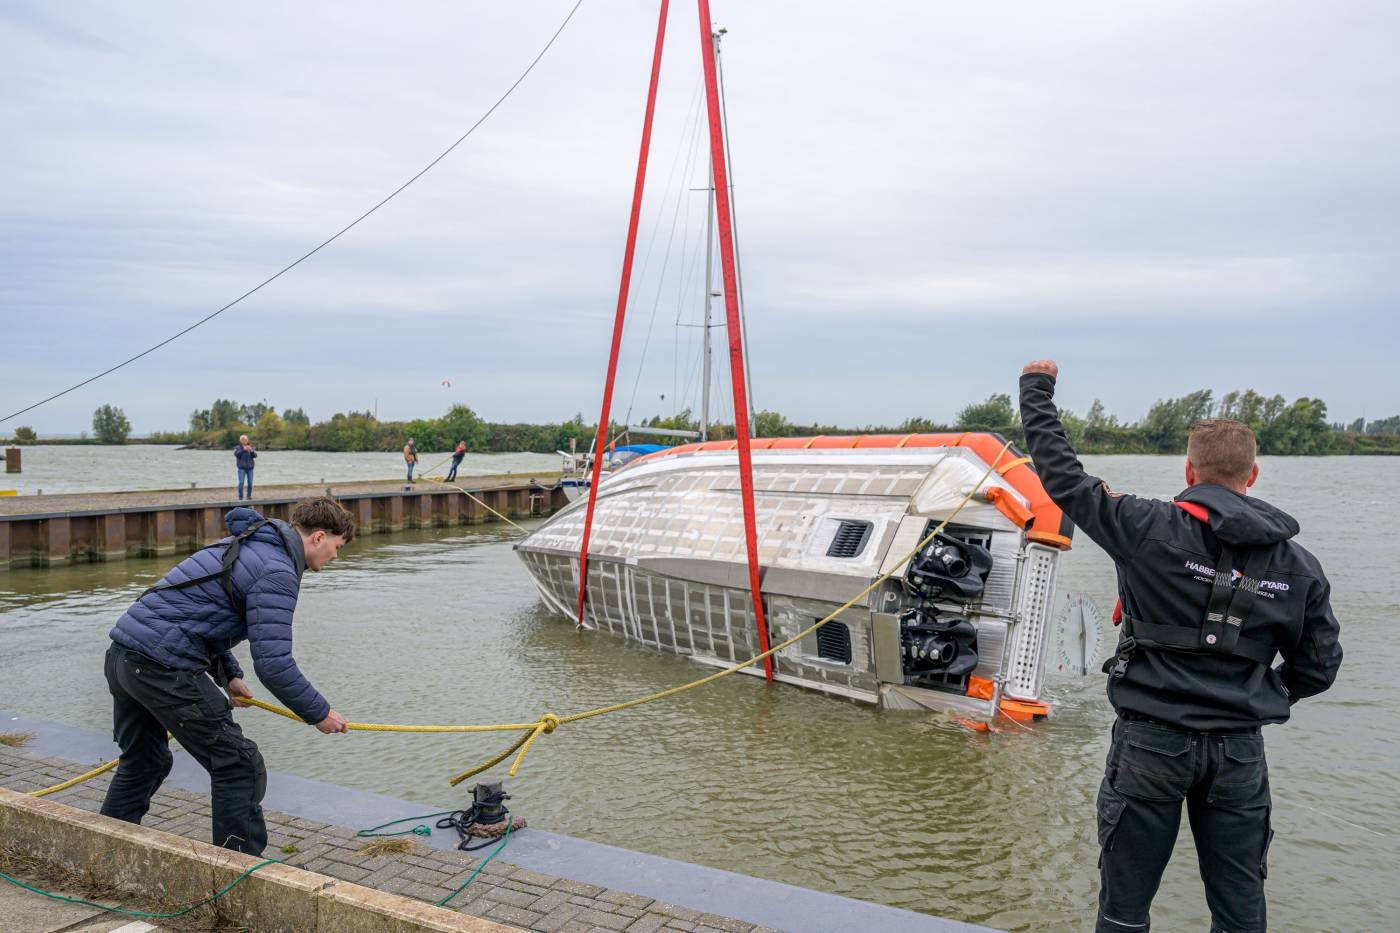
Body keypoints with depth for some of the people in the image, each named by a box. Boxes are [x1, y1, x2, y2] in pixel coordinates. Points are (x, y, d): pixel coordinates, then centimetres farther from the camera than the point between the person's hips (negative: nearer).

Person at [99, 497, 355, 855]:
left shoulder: (246, 545, 19)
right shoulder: (277, 570, -12)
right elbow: (273, 662, -17)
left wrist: (228, 675, 23)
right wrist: (319, 713, -6)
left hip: (121, 654, 10)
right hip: (163, 666, -10)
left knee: (144, 762, 27)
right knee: (238, 766, -2)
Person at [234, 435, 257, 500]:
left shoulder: (250, 447, 9)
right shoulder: (237, 448, 4)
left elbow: (255, 456, -4)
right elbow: (237, 454, -16)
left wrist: (251, 450, -24)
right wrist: (243, 449, -30)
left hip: (250, 468, 2)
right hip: (242, 468, -2)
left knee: (250, 483, -4)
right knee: (241, 482, -12)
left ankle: (249, 496, 10)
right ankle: (240, 497, -9)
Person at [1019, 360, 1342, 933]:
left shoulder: (1152, 529, -13)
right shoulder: (1298, 564, 1)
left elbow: (1063, 478, -6)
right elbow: (1318, 667, 7)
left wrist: (1036, 391, 7)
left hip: (1152, 741, -4)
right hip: (1240, 751, 4)